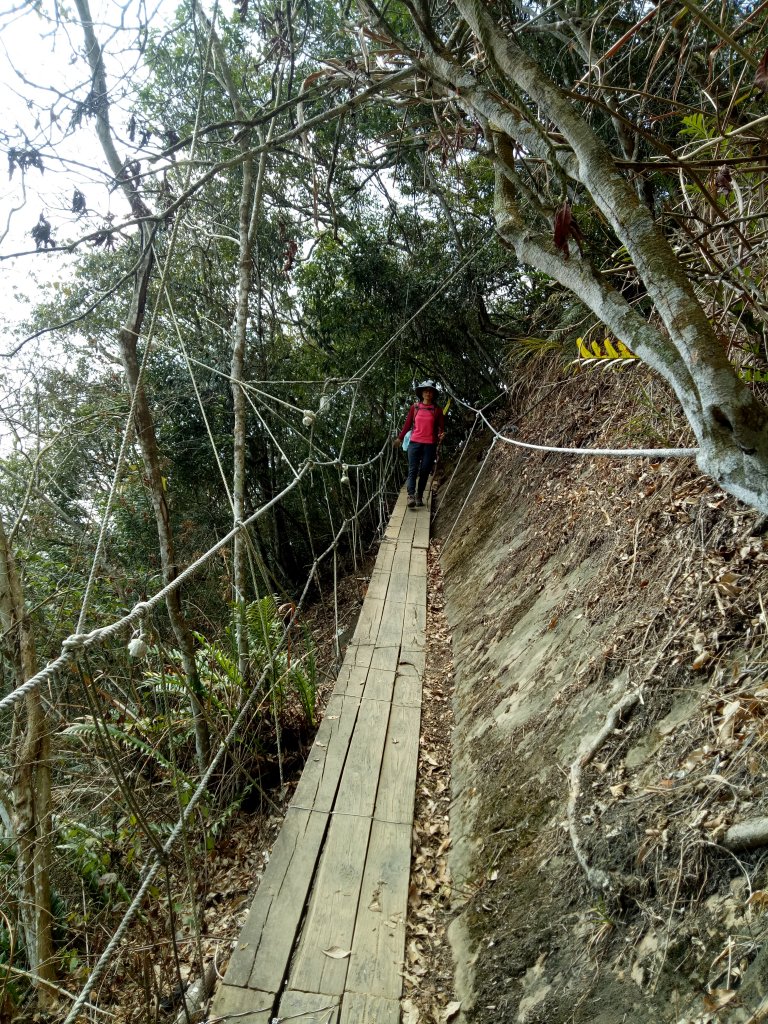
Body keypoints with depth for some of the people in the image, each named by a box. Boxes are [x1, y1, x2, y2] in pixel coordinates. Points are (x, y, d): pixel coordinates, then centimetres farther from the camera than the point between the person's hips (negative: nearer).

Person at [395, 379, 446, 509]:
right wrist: (399, 438, 16)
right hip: (415, 442, 0)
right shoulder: (415, 407, 6)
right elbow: (408, 424, 13)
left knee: (425, 472, 3)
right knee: (412, 470, -10)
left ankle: (419, 496, 10)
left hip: (430, 445, 0)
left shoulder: (437, 410, 4)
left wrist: (442, 434, -18)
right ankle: (411, 496, -19)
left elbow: (442, 427, 4)